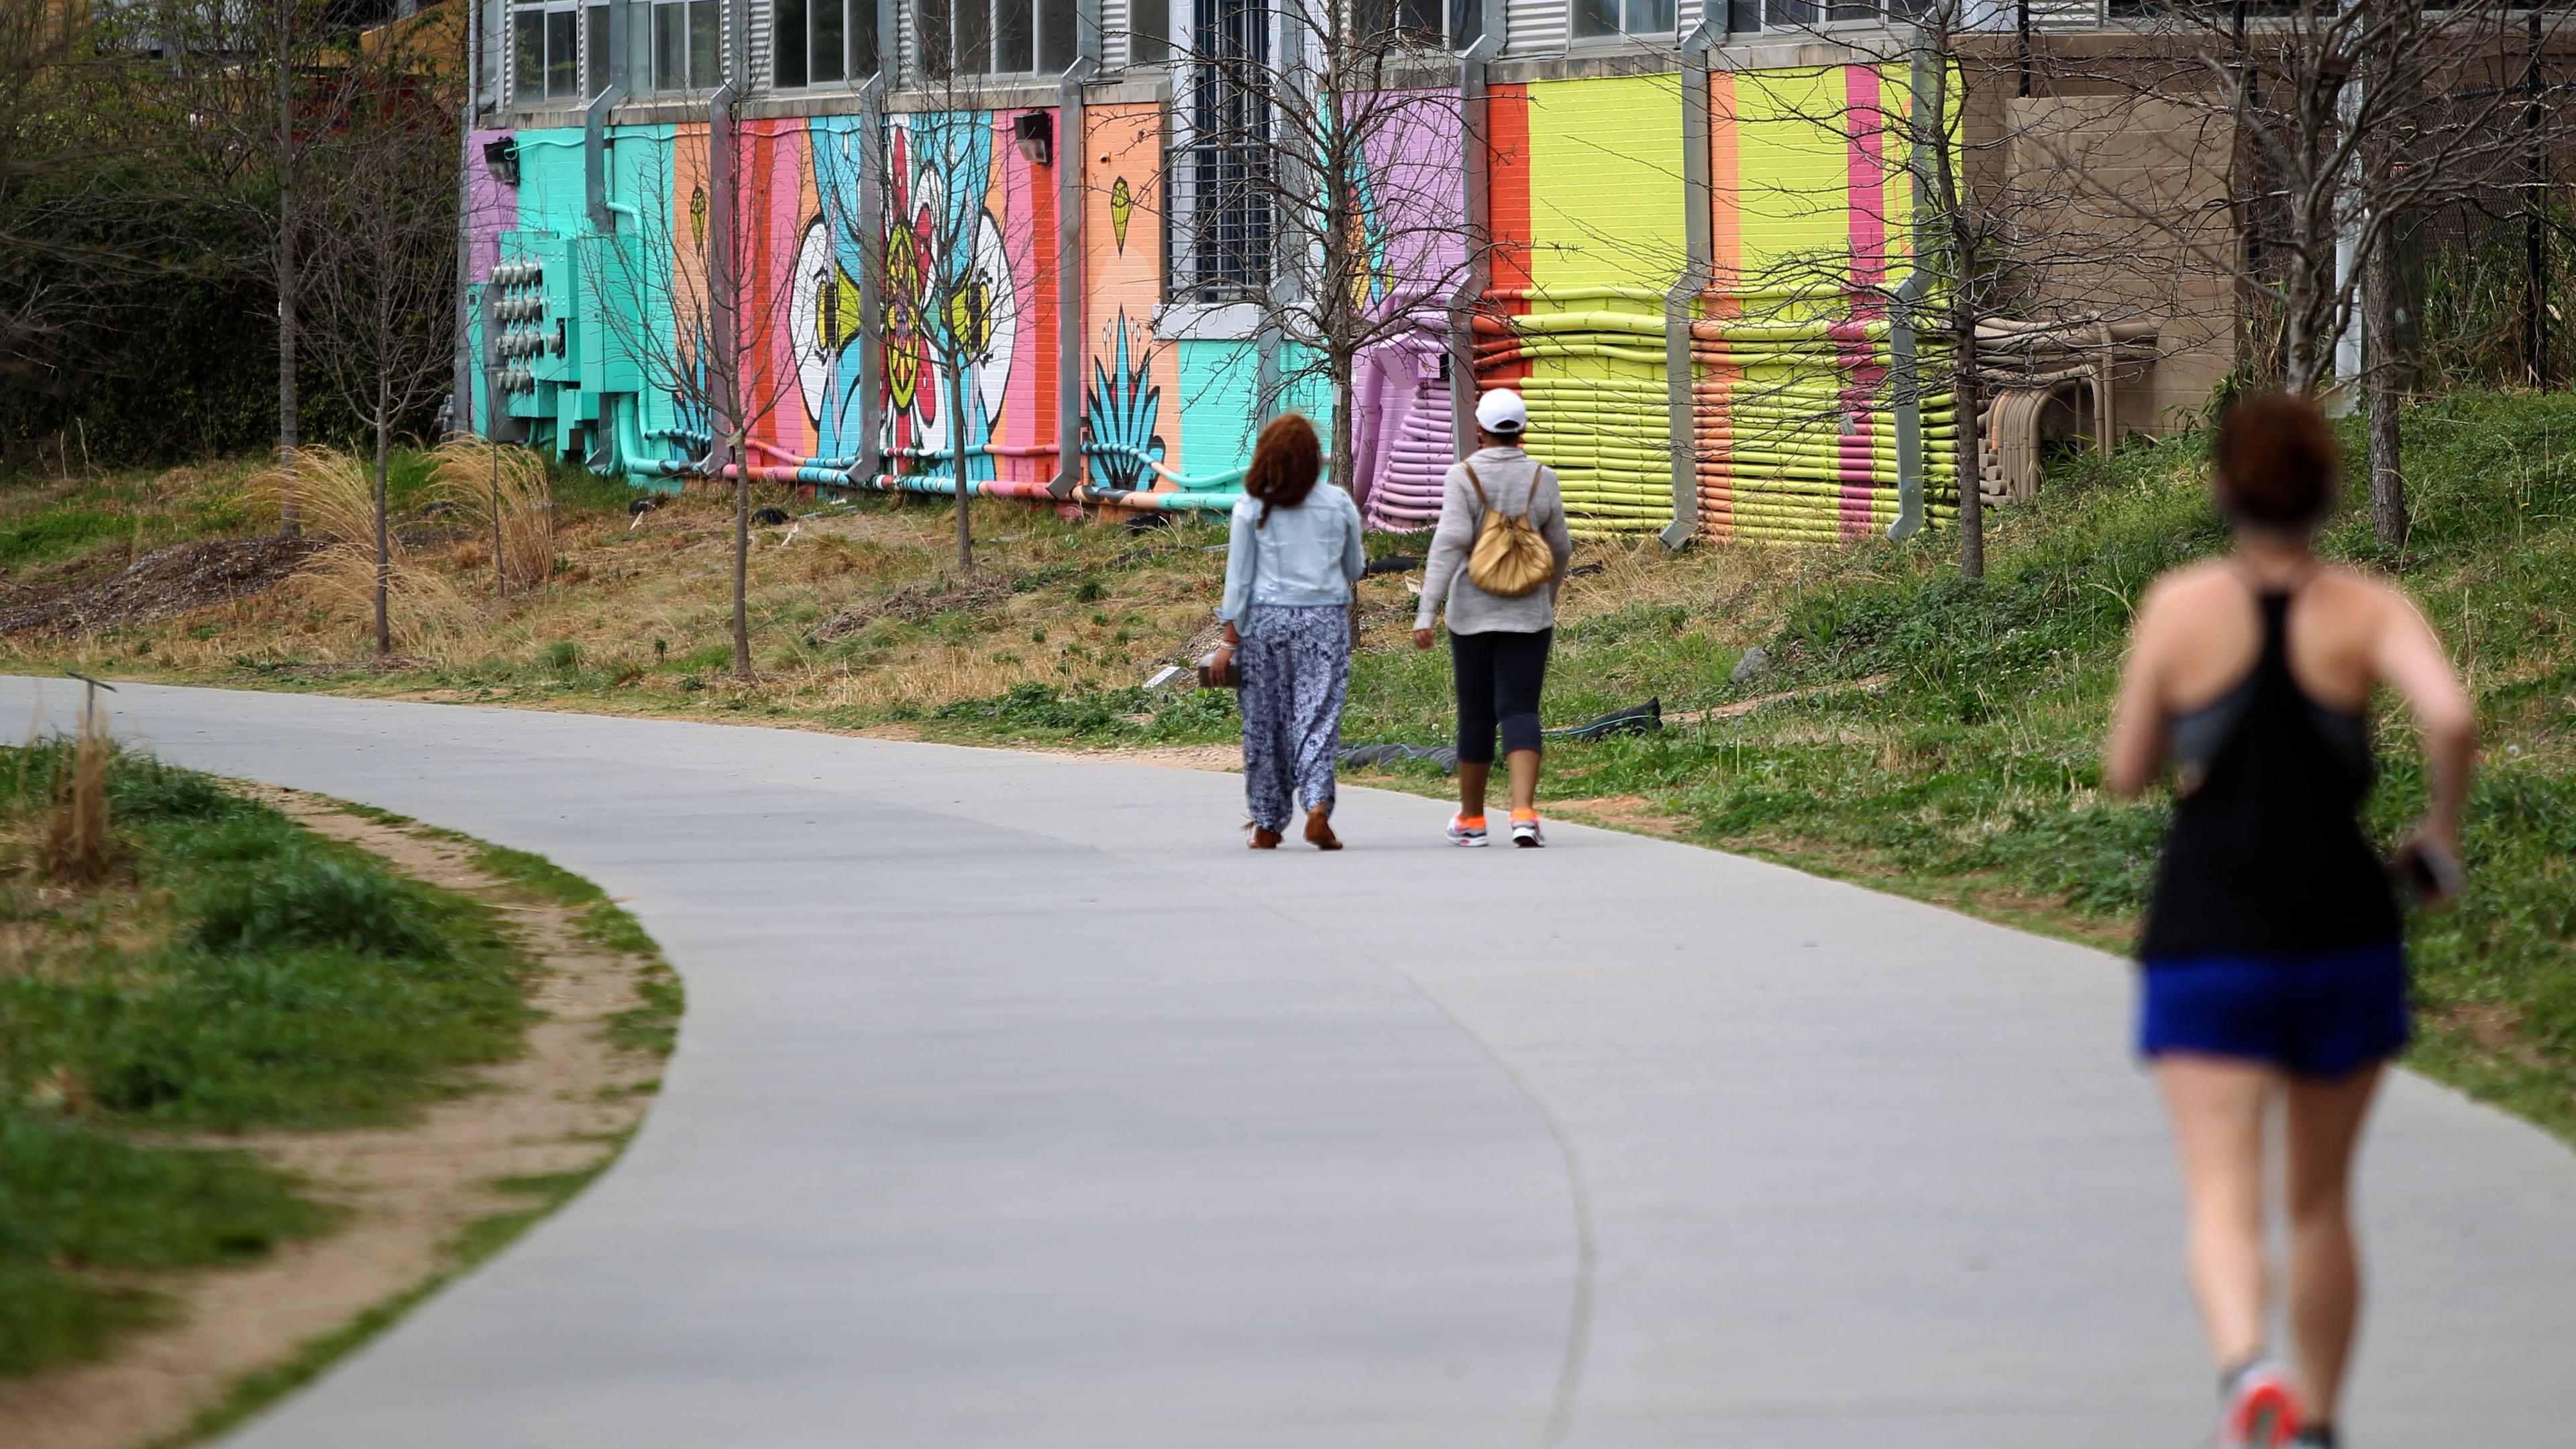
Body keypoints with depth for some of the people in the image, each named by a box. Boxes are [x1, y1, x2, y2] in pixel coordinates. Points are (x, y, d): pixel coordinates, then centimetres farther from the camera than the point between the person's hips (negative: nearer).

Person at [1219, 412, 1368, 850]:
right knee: (1319, 716, -1)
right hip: (1326, 618, 1)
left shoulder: (1252, 507, -4)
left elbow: (1239, 573, -2)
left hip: (1267, 618, -1)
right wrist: (1361, 555, 33)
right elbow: (1354, 568, 12)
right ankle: (1317, 807, -20)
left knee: (1264, 721, 8)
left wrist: (1232, 630, 3)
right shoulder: (1339, 505, 1)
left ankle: (1268, 824, 12)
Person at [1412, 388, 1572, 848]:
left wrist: (1425, 613, -20)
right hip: (1527, 615, 1)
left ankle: (1471, 820, 24)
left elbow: (1450, 541, -19)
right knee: (1519, 712, -4)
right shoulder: (1542, 480, 0)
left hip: (1472, 614, 0)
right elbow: (1559, 550, 9)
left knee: (1476, 715, 12)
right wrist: (1549, 597, 29)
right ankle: (1524, 814, -23)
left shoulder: (1463, 477, -8)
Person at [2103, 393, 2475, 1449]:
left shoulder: (2180, 606, -2)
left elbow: (2126, 772, 5)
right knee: (2321, 1200, 20)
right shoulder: (2366, 612, -3)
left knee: (2223, 1201, -11)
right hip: (2344, 942, 2)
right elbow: (2451, 717, -20)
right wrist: (2443, 831, -3)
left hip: (2206, 938, -2)